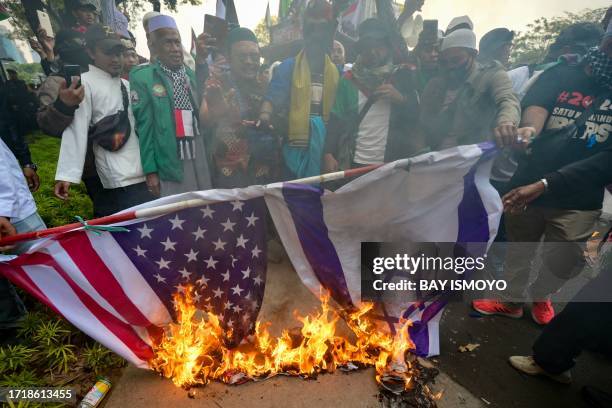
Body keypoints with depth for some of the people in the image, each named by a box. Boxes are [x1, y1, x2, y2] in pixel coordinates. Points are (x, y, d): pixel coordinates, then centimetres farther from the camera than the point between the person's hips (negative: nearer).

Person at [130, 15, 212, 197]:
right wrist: (150, 170, -9)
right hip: (170, 164, -4)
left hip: (202, 159, 5)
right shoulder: (142, 77, 0)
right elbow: (144, 126, -5)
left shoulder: (192, 75, 16)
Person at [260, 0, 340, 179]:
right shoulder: (289, 66, 3)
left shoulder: (336, 72, 11)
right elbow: (272, 97, -8)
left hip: (325, 146, 3)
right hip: (296, 144, -3)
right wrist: (265, 116, -30)